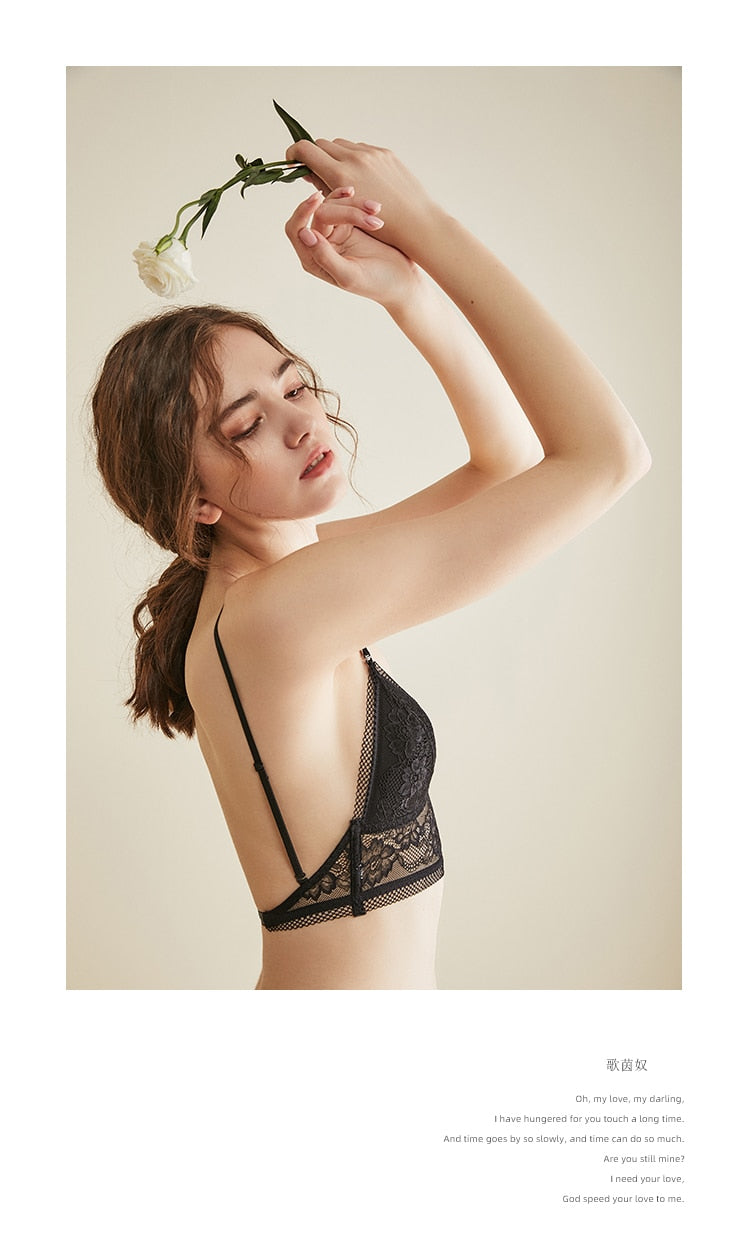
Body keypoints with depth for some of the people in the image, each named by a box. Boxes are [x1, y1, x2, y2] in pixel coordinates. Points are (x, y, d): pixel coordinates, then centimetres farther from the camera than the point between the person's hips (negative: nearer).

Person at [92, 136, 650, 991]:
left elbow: (511, 456, 1)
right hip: (354, 981, -8)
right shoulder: (269, 614, -28)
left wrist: (408, 290, -11)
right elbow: (608, 454, -29)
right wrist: (426, 223, -25)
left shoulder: (262, 574, -2)